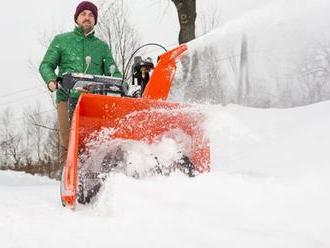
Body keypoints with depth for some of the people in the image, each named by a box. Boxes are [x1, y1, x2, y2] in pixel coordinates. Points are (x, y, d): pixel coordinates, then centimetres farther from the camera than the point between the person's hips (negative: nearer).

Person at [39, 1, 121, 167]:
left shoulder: (102, 46, 25)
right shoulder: (61, 40, 22)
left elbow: (112, 72, 16)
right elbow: (46, 65, 14)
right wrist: (51, 79, -8)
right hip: (68, 97, -1)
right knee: (68, 143, -14)